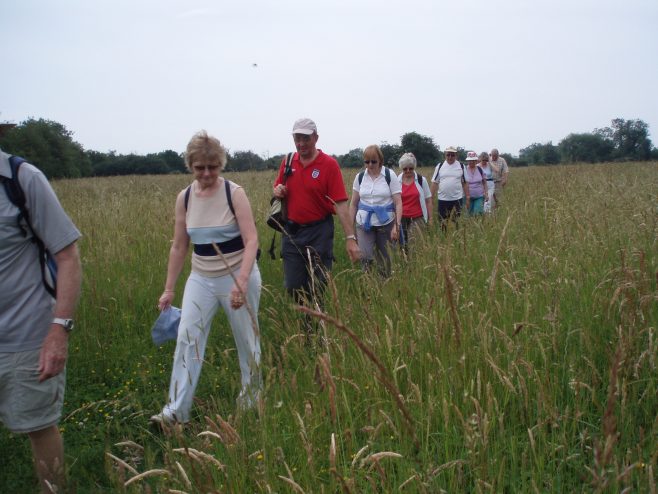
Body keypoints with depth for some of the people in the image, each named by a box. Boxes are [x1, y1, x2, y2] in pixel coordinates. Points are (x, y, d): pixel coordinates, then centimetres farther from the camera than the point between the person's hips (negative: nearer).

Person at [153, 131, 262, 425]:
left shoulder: (234, 193, -13)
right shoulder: (184, 198, -1)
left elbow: (251, 240, -19)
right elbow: (179, 246, 6)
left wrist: (242, 282, -31)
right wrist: (169, 289, 7)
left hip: (238, 276, -3)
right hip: (201, 279, 4)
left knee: (247, 340, 9)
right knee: (187, 339, -3)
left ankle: (252, 400, 29)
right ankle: (176, 409, 4)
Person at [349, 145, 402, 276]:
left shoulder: (390, 175, -4)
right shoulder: (360, 177, 4)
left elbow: (398, 203, -6)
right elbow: (354, 203, 11)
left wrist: (397, 225, -16)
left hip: (385, 224, -2)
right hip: (364, 224, 2)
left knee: (384, 259, 4)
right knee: (366, 258, -12)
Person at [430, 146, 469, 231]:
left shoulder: (461, 166, 4)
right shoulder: (440, 166, 5)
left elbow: (465, 183, 6)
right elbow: (434, 183, 4)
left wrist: (467, 198, 3)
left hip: (457, 199, -1)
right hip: (442, 199, 1)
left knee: (455, 222, -2)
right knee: (443, 222, 5)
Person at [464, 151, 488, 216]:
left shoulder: (480, 170, 3)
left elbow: (484, 182, 11)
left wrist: (486, 193, 5)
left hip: (479, 197, 1)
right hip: (468, 197, -1)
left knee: (478, 214, -7)